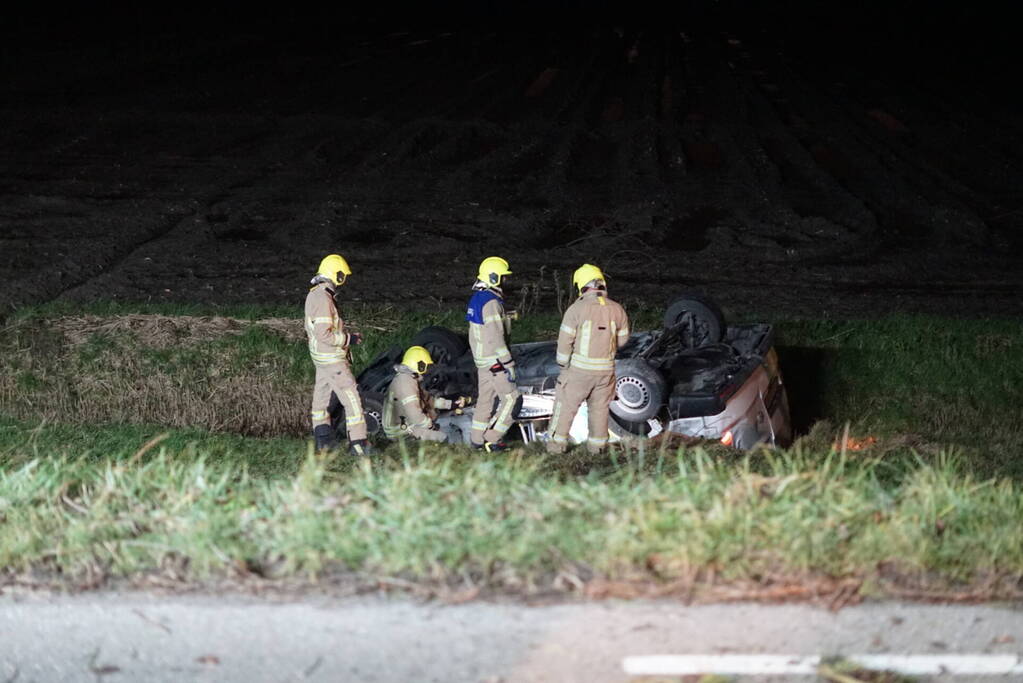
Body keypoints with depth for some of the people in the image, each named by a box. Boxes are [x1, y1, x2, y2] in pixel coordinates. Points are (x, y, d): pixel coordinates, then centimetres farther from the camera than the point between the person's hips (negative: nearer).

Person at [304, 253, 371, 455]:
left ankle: (322, 439, 28)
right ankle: (358, 443, -8)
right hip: (332, 360, -11)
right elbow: (325, 334, -27)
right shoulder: (323, 299, -23)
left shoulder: (314, 295, 8)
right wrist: (348, 339, -15)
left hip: (321, 358, 11)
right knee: (351, 398, -8)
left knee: (321, 395, 17)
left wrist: (346, 335, 13)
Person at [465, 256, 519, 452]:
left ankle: (477, 438, 17)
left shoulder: (476, 298, 12)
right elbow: (495, 338, -22)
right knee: (510, 398, -6)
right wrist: (508, 364, -19)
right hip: (494, 360, -10)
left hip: (482, 359, 10)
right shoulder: (491, 302, -19)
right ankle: (493, 439, -5)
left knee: (485, 397, 14)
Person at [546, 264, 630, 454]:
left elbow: (565, 340, -10)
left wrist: (562, 364, 2)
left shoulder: (576, 308, -12)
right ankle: (597, 445, 22)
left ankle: (557, 443, 9)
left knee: (566, 405, 7)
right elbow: (622, 339, 9)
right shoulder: (617, 309, 0)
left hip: (580, 367, -3)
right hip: (606, 368, 3)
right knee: (599, 407, 17)